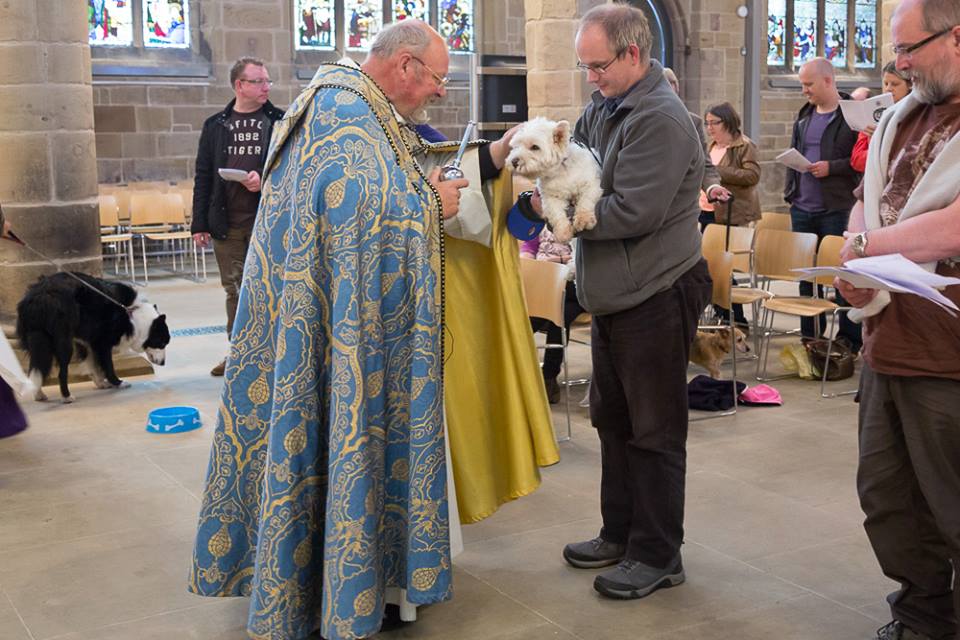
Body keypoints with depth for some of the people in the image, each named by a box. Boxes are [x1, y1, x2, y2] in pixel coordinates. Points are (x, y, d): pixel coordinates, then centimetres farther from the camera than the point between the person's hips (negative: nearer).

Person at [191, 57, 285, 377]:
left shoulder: (279, 122, 3)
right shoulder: (215, 125, 9)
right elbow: (203, 177, 9)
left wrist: (265, 178, -17)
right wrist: (200, 224, 5)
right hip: (226, 223, 2)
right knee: (234, 290, 10)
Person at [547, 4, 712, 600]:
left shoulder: (661, 119, -19)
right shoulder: (604, 106, 9)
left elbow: (633, 212, -24)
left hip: (656, 295, -9)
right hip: (614, 294, 9)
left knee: (655, 430, 1)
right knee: (612, 417, 17)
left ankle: (658, 555, 14)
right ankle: (621, 532, 32)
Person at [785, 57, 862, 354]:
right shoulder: (805, 115, 15)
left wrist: (831, 167, -19)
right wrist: (790, 190, 13)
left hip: (836, 208, -7)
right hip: (802, 207, 7)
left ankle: (850, 338, 7)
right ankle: (810, 338, 21)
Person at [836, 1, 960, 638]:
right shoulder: (902, 118, 12)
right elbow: (866, 201, 18)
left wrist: (866, 246, -10)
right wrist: (856, 273, -3)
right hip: (886, 345, 8)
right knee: (886, 497, 17)